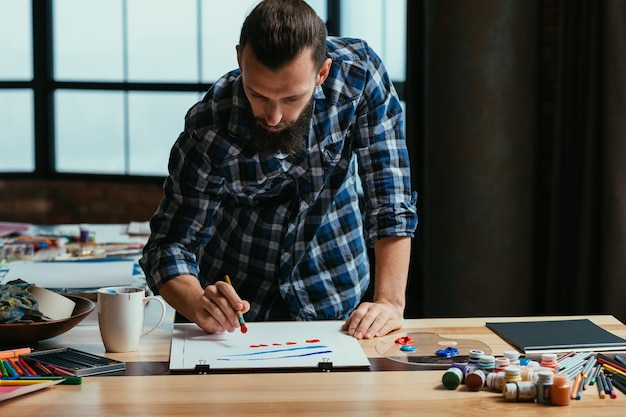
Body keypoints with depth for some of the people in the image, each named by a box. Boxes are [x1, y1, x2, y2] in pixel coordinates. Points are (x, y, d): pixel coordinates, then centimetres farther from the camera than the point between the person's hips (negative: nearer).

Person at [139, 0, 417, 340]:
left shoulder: (359, 73, -20)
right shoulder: (209, 132, -23)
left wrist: (390, 302, -27)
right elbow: (170, 245, -16)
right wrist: (200, 306, -36)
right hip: (237, 300, 1)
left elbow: (389, 198, -18)